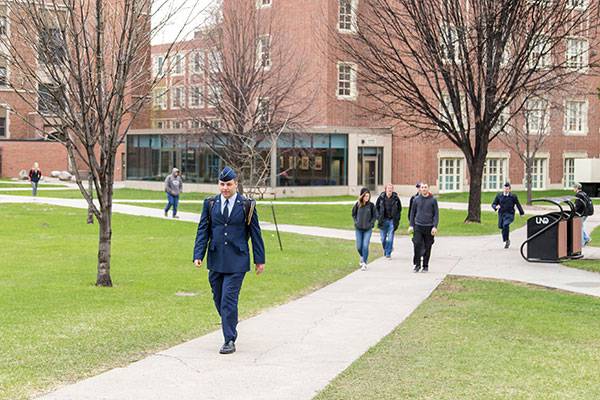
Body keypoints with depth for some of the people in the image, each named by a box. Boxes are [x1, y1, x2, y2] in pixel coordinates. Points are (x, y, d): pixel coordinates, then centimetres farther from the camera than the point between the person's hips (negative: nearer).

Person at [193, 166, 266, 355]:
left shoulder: (246, 205, 0)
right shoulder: (210, 203, 6)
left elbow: (255, 233, 4)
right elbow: (203, 231, 5)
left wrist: (259, 259, 4)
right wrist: (198, 255, -5)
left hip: (237, 261, -4)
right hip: (216, 260, 4)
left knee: (229, 299, -10)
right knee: (218, 299, 10)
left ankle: (230, 341, -4)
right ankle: (231, 329, 32)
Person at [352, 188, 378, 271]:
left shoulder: (371, 205, -6)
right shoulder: (357, 205, -3)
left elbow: (375, 216, 3)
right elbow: (354, 214, 12)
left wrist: (370, 223, -6)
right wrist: (356, 222, 1)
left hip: (368, 229, -2)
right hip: (358, 229, 2)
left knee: (365, 246, -10)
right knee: (359, 247, 6)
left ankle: (364, 263, 1)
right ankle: (362, 257, 37)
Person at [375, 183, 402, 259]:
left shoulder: (396, 198, -2)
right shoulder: (381, 197, -2)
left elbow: (399, 209, 11)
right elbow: (376, 207, 11)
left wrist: (397, 218, 3)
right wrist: (379, 216, 2)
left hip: (392, 221, -1)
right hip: (383, 220, 1)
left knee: (390, 238, -5)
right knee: (383, 238, 7)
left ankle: (388, 254, 4)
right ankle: (385, 249, 33)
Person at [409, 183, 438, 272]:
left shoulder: (433, 200, 1)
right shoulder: (416, 199, 5)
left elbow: (436, 214, 1)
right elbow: (412, 213, 11)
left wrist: (435, 226, -8)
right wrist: (411, 225, 5)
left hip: (429, 227, -1)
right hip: (418, 226, 1)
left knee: (427, 247, 4)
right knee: (417, 245, -9)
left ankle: (425, 266, 16)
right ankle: (417, 264, 2)